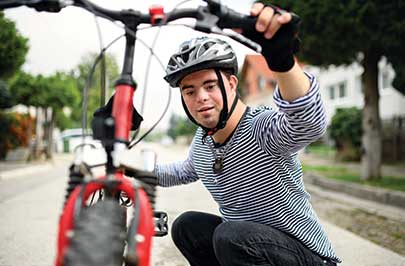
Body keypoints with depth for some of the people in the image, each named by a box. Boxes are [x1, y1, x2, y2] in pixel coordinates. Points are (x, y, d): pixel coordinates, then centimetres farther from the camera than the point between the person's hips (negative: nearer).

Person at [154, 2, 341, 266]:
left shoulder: (263, 128, -23)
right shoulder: (202, 142, 1)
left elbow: (310, 122, -47)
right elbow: (185, 171, 24)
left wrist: (282, 58, -63)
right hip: (248, 243, 8)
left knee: (231, 236, -31)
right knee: (186, 226, -2)